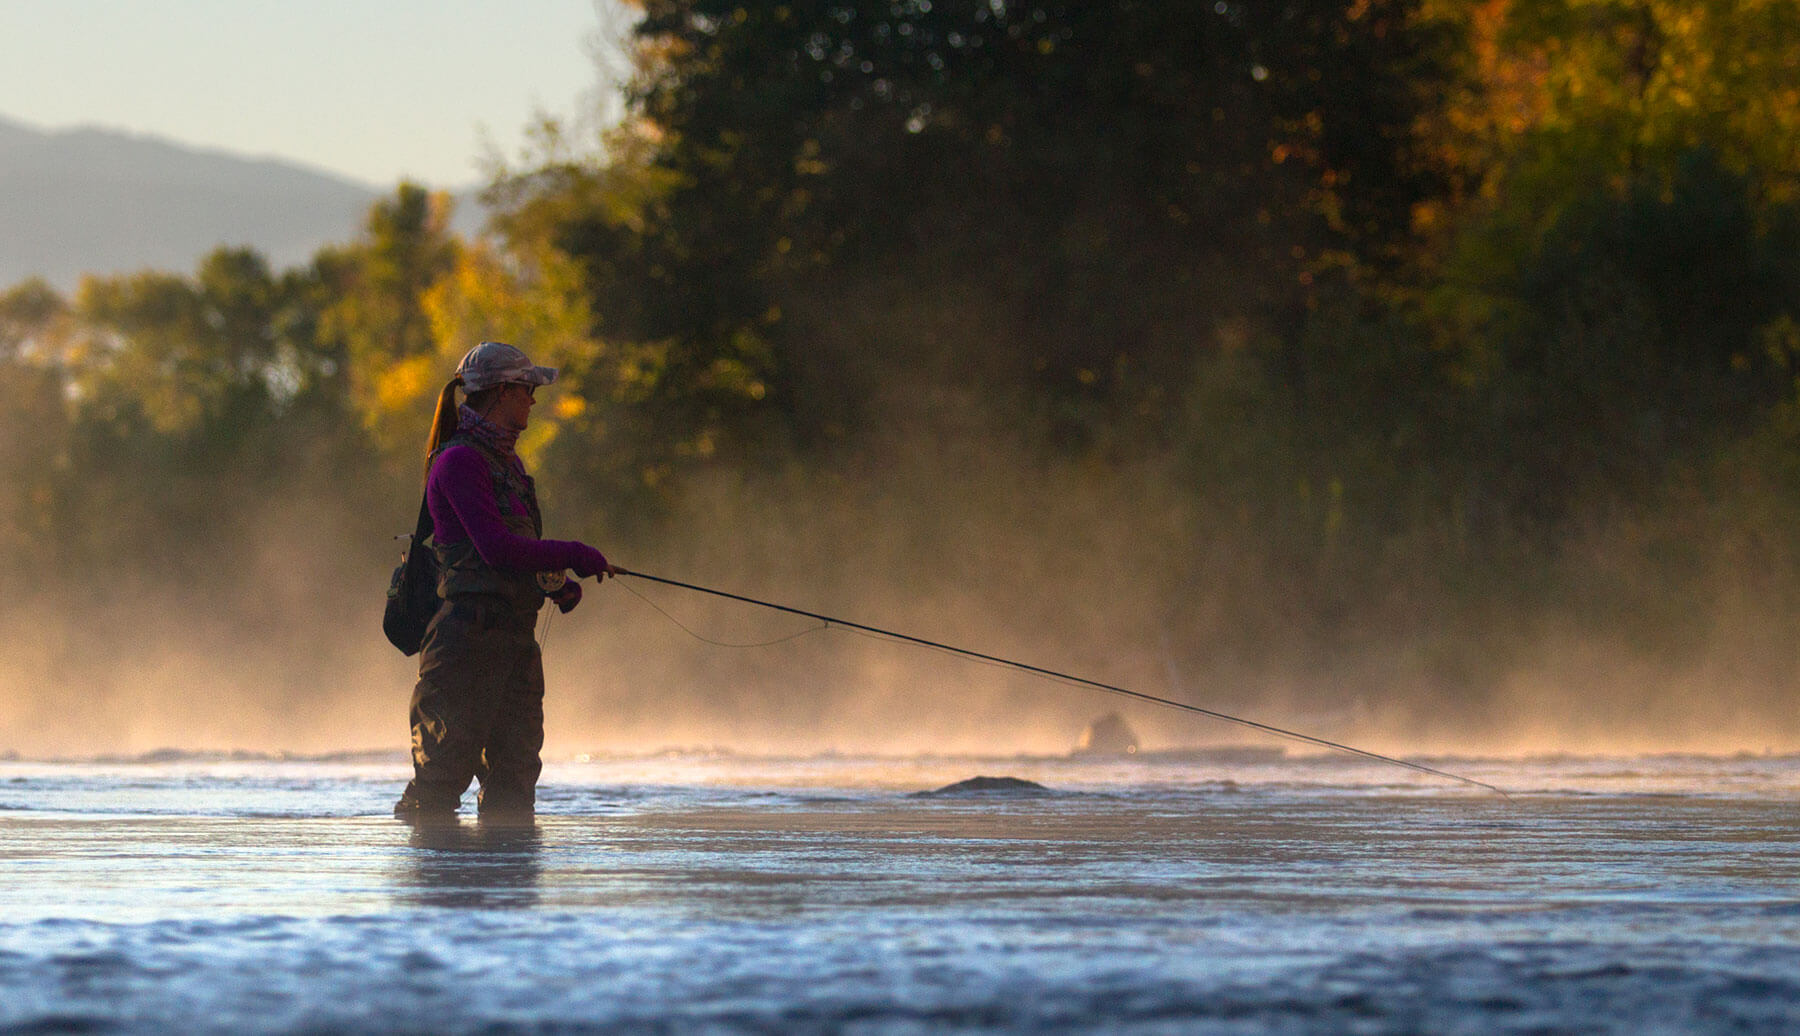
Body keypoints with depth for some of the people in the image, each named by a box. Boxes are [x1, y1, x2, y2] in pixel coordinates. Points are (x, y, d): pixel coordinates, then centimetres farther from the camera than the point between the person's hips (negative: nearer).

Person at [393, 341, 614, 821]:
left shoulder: (506, 461, 19)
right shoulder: (458, 461, -10)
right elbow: (495, 547, -19)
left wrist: (556, 585, 6)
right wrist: (573, 555, -13)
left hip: (515, 635, 9)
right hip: (470, 632, -9)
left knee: (516, 767, 5)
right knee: (447, 767, -9)